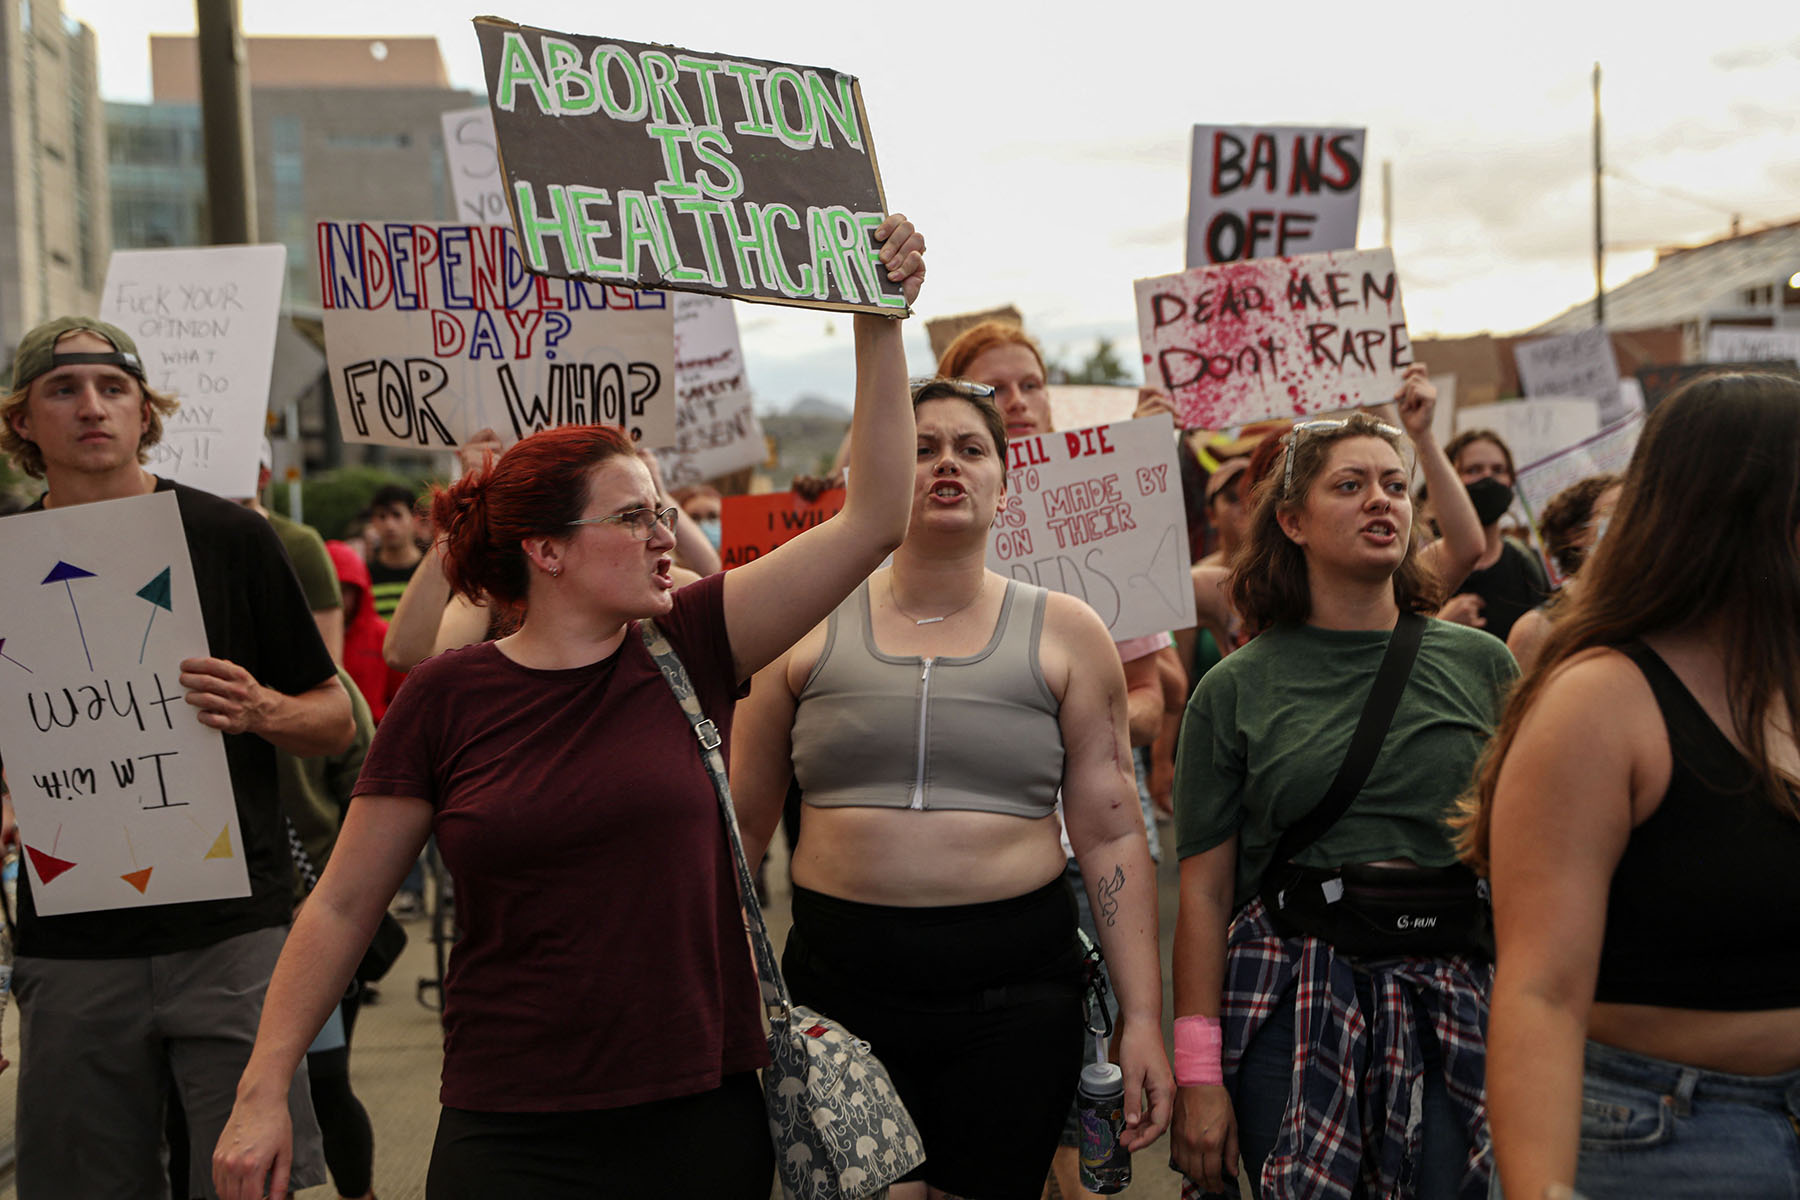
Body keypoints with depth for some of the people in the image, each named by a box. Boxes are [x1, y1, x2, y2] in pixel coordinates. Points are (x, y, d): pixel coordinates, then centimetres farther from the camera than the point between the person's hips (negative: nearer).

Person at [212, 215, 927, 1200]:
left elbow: (873, 517, -3)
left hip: (705, 1117, 2)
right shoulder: (445, 698, -3)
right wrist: (262, 1090, -2)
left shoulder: (689, 649, -1)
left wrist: (880, 325, -6)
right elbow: (342, 905, 2)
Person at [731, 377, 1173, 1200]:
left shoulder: (1064, 632, 4)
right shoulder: (809, 628, 5)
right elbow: (743, 823, 9)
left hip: (1016, 995, 0)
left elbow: (1112, 834, 3)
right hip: (840, 987, 0)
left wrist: (1142, 1017, -1)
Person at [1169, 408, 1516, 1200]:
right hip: (1288, 1004, -1)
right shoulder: (1235, 690, 1)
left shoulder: (1479, 664, 6)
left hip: (1446, 994, 2)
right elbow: (1203, 891, 1)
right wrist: (1197, 1074, -3)